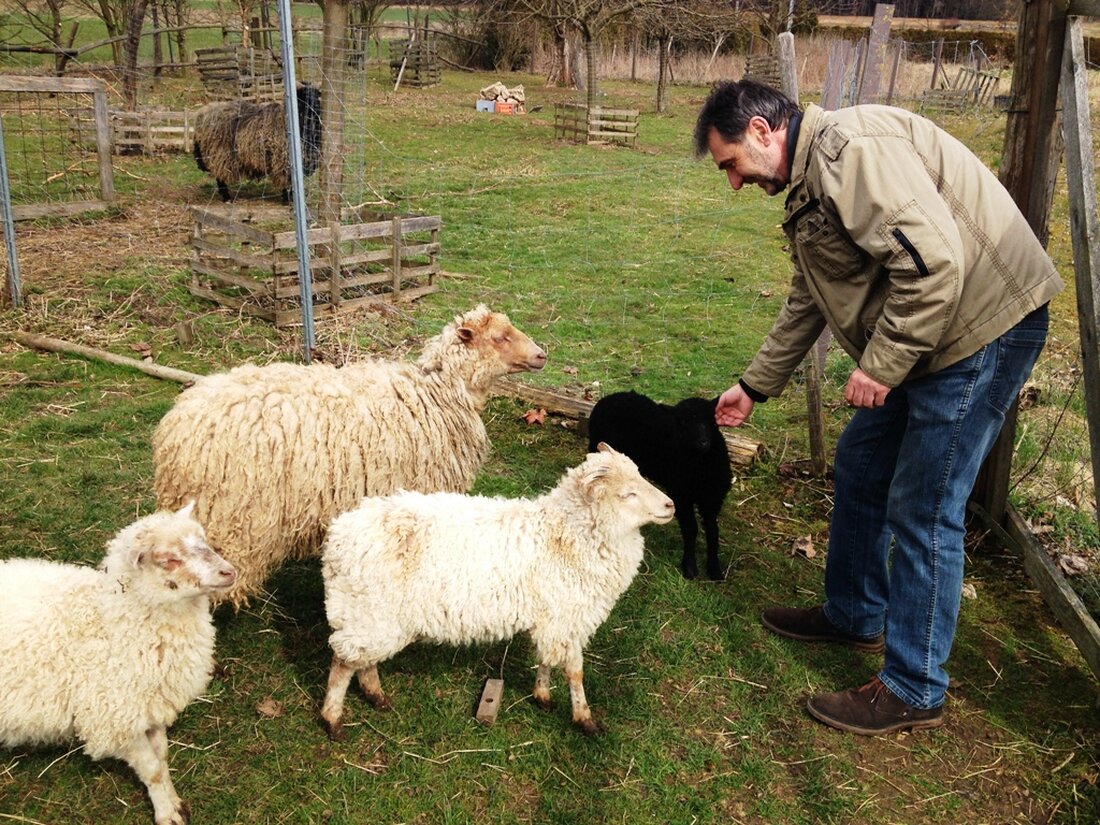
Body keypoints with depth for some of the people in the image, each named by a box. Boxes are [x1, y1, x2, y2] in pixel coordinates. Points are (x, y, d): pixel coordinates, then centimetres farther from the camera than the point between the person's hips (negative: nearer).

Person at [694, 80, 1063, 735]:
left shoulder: (852, 145, -19)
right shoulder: (810, 183, 15)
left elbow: (934, 261, -28)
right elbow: (806, 305, 24)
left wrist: (880, 365, -20)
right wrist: (754, 388, 27)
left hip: (982, 330, -10)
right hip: (921, 341, 10)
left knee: (922, 514, -4)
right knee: (859, 469, 18)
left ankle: (914, 692, 12)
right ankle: (855, 615, 37)